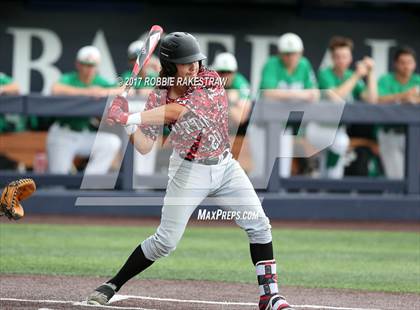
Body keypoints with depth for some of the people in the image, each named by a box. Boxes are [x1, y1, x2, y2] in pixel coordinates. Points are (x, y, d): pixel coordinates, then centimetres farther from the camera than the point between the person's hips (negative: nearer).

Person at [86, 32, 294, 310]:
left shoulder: (210, 81, -16)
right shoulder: (159, 97, -9)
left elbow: (175, 111, -30)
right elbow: (145, 147, -11)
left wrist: (129, 118, -34)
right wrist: (130, 125, -30)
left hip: (226, 166, 1)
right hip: (189, 171, -1)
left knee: (259, 225, -8)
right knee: (165, 241, -4)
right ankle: (113, 285, 10)